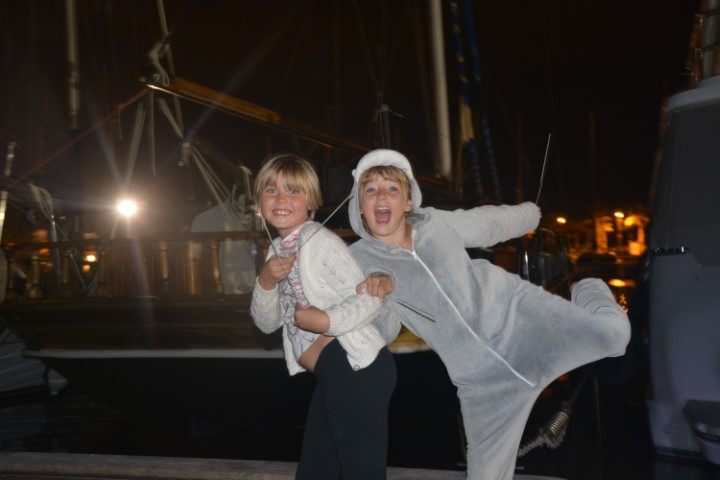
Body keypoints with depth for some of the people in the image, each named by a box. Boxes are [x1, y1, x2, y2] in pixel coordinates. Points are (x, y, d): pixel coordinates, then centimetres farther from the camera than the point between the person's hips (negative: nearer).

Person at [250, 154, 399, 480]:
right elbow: (266, 323, 10)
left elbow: (369, 298, -16)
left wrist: (326, 321, -27)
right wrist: (265, 281, -6)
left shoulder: (319, 241, -14)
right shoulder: (277, 249, 12)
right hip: (331, 375, 9)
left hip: (356, 368, -9)